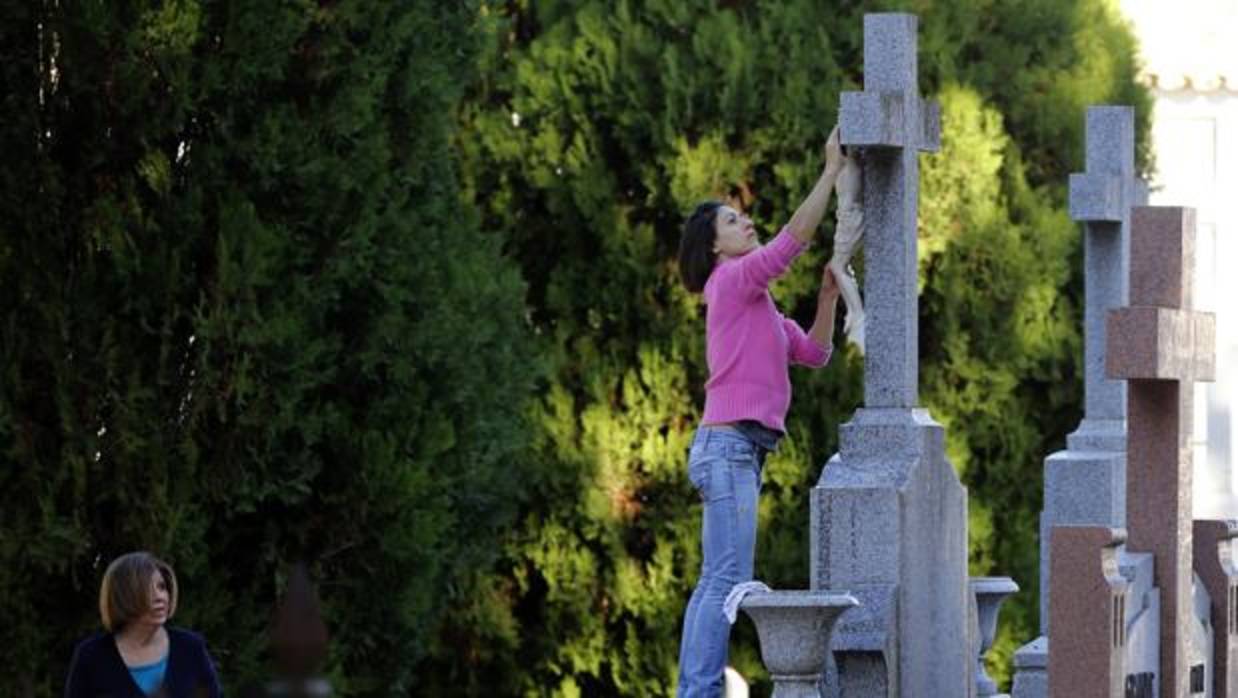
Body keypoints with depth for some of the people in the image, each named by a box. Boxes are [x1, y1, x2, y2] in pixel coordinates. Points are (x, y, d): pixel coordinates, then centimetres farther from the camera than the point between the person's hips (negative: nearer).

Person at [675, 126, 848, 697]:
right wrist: (831, 170, -12)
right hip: (729, 447, -10)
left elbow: (813, 353, 20)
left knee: (715, 583, 7)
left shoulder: (757, 303, 23)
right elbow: (794, 239, -16)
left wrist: (827, 297, 7)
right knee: (729, 581, -15)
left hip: (736, 452, 10)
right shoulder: (733, 279, -4)